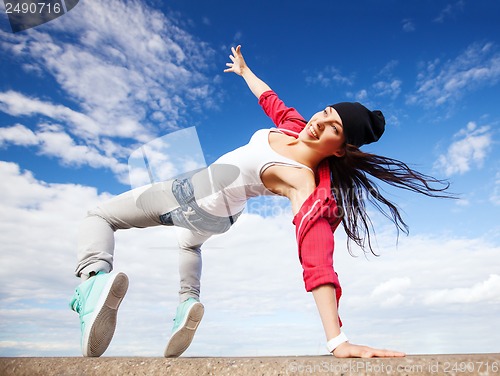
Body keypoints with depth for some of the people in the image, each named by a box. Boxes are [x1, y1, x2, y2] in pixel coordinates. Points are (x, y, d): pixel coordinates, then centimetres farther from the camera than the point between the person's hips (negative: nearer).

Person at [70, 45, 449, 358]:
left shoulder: (304, 182, -38)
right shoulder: (294, 126, -14)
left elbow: (317, 262, -47)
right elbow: (269, 98, 6)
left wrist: (338, 341, -54)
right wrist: (244, 70, 23)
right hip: (215, 211, 8)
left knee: (99, 216, 5)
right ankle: (188, 301, 23)